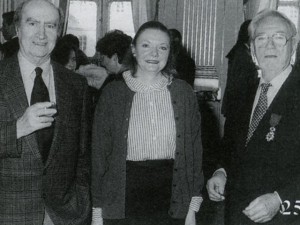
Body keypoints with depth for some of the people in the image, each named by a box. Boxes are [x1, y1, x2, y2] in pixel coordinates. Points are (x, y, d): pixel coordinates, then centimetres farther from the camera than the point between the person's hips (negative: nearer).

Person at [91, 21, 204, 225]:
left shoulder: (183, 93, 1)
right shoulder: (113, 93, -1)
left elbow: (194, 148, 4)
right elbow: (99, 153, 0)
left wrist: (193, 207, 1)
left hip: (172, 204, 1)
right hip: (122, 203, -1)